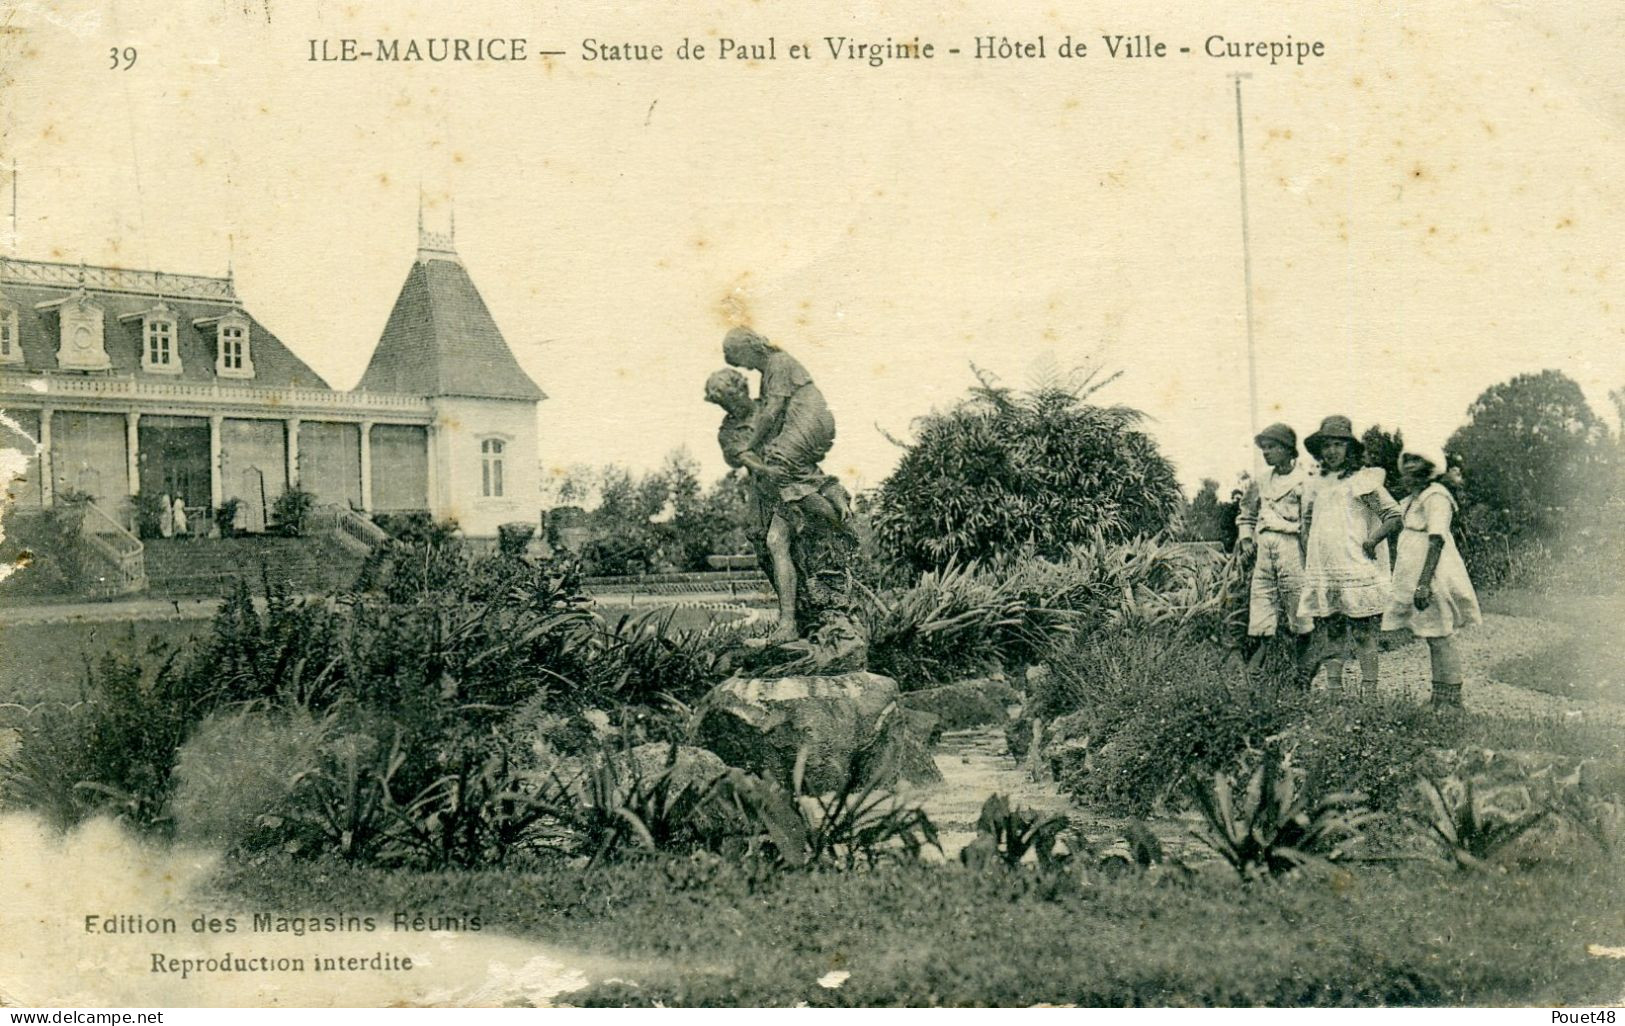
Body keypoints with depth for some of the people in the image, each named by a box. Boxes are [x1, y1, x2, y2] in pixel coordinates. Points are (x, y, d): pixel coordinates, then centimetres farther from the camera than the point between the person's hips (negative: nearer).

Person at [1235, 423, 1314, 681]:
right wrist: (1246, 538, 13)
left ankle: (1305, 677, 6)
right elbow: (1247, 514, 29)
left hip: (1291, 546, -6)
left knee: (1300, 620, -1)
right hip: (1263, 551, 6)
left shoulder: (1304, 480, -4)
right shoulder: (1264, 483, 16)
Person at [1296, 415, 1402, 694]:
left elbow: (1394, 517, -6)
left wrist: (1370, 541, -12)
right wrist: (1307, 567, 13)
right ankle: (1332, 688, 10)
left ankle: (1369, 690, -5)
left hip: (1358, 573, -5)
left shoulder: (1363, 481, -1)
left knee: (1363, 635, -6)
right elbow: (1305, 529, 22)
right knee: (1331, 637, 6)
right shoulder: (1315, 486, 16)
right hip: (1322, 574, 5)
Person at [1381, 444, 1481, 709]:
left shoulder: (1435, 497, -13)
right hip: (1415, 578, 10)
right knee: (1435, 639, 12)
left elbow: (1437, 541, -21)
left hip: (1433, 577, -10)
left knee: (1440, 638, -7)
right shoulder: (1412, 499, 17)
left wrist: (1424, 583, -27)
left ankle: (1451, 701, -4)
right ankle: (1441, 701, 17)